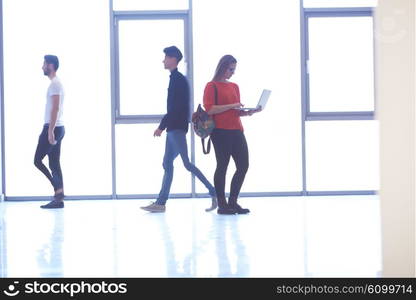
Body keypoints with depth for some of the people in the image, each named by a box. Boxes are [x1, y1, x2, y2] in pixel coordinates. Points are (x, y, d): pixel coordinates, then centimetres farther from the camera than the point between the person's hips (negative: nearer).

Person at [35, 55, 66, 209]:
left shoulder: (54, 84, -13)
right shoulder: (56, 83, 19)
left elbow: (55, 108, -21)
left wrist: (50, 130, -24)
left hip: (53, 127, -10)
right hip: (57, 128, 10)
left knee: (38, 160, -7)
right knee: (54, 164, 7)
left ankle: (59, 191, -9)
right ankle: (59, 196, 5)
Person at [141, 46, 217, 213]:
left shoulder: (178, 79, -12)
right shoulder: (177, 79, 18)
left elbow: (174, 107, -18)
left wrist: (162, 126, -16)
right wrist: (164, 125, 19)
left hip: (177, 128, -10)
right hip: (174, 128, 10)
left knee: (186, 163, -11)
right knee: (167, 163, 8)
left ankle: (214, 193, -11)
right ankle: (161, 202, 9)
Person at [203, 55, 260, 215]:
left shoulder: (234, 86, 20)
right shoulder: (212, 86, -1)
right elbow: (209, 109, -12)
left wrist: (248, 112, 3)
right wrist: (231, 106, -16)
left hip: (236, 131, 7)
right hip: (221, 132, -7)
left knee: (243, 166, 2)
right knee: (222, 166, -3)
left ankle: (233, 202, 14)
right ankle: (222, 205, 4)